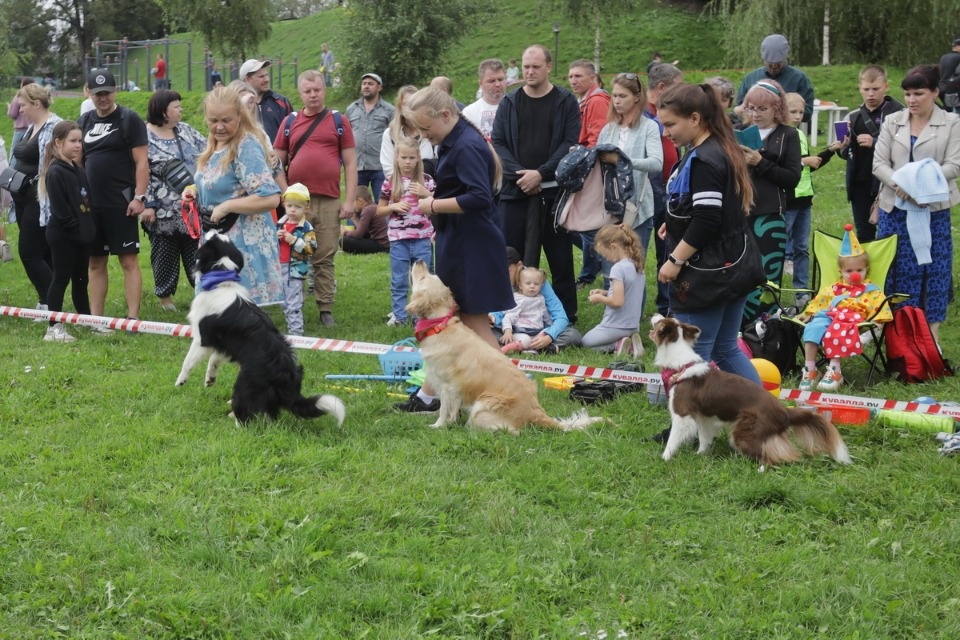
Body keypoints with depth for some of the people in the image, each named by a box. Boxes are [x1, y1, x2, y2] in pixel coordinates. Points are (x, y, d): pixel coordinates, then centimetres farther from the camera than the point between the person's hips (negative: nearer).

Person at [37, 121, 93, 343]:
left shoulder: (79, 171, 14)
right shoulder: (55, 172, -13)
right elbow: (59, 209, -18)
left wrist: (88, 228, 7)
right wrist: (75, 227, -18)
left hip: (81, 235, 8)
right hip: (63, 235, -8)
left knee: (81, 279, 15)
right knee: (61, 278, -6)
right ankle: (54, 327, -3)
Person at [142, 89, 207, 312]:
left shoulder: (186, 131, 9)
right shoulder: (144, 137, -10)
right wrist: (148, 205, -15)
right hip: (164, 212, -5)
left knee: (197, 252, 8)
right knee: (165, 254, 6)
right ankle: (164, 295, 19)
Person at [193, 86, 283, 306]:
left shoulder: (247, 147, -18)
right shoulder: (214, 144, 10)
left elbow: (270, 198, -27)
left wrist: (225, 207, -20)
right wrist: (195, 191, 6)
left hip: (245, 244, -9)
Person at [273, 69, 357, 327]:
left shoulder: (338, 121, 6)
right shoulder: (290, 122, 9)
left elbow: (350, 163, 5)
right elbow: (277, 162, 12)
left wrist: (350, 200, -2)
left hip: (329, 202, -1)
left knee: (325, 259, 2)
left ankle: (326, 310, 6)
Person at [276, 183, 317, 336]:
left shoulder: (306, 228, -8)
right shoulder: (280, 224, 9)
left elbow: (311, 248, -16)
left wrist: (294, 241, -24)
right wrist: (275, 237, -5)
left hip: (296, 269, -6)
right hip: (280, 268, 6)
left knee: (294, 303, -6)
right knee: (284, 301, 14)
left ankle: (296, 331, -4)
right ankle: (290, 327, 24)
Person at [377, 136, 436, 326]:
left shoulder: (426, 181, 1)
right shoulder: (390, 182, 0)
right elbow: (379, 210, 7)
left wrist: (426, 194, -11)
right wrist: (394, 206, -11)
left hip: (422, 238, 0)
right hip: (398, 239, 0)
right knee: (399, 280, 7)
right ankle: (398, 315, 15)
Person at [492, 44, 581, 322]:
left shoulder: (566, 102, 3)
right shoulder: (509, 103, 10)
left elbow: (570, 143, -5)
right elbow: (498, 142, 5)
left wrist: (541, 173, -14)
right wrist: (519, 174, -11)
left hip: (554, 191, -2)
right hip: (515, 191, 2)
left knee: (561, 257, 3)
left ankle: (566, 316, 10)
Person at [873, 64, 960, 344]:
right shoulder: (892, 122, 7)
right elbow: (879, 163, 2)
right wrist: (898, 183, -18)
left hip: (934, 208, -2)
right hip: (895, 207, 2)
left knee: (933, 269, 1)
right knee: (898, 269, 4)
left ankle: (931, 336, 8)